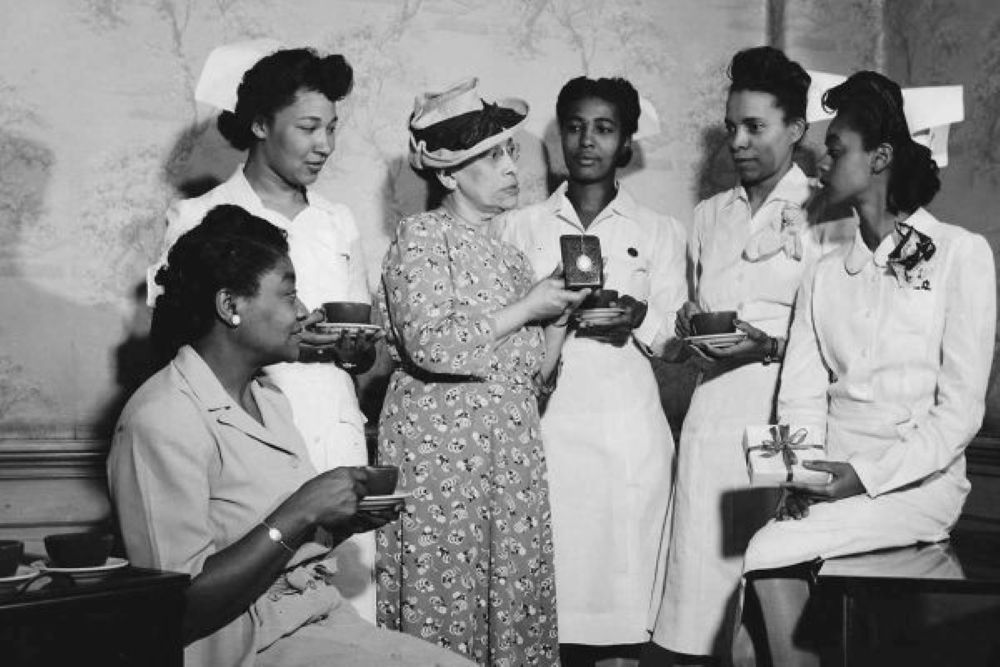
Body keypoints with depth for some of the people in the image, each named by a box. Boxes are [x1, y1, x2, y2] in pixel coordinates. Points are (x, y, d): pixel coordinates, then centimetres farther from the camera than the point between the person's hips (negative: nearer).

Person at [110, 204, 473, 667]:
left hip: (327, 620, 9)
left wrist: (341, 521, 2)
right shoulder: (161, 422, -16)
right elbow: (183, 605, -21)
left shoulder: (267, 398, 14)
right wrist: (300, 514, -19)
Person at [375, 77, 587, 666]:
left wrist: (561, 315, 1)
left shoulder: (510, 256, 16)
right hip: (439, 447, -6)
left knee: (512, 605, 5)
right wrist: (526, 308, -9)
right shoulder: (421, 235, -3)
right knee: (443, 603, -3)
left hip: (513, 454, 6)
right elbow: (430, 344, -17)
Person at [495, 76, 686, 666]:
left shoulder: (660, 232, 11)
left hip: (627, 426, 0)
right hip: (544, 421, 1)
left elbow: (674, 336, 5)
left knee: (619, 574, -3)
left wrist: (637, 318, -16)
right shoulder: (522, 227, 13)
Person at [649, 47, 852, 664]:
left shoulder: (828, 214, 1)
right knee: (702, 572, 0)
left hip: (788, 410, -4)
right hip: (715, 405, 4)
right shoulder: (708, 215, 18)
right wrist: (691, 325, 6)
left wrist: (771, 346, -15)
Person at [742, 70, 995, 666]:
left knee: (771, 553, -25)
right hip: (835, 483, 4)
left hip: (918, 483, -4)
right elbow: (802, 395, 7)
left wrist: (867, 474, -17)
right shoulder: (824, 276, 15)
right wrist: (803, 472, -13)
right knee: (778, 570, -24)